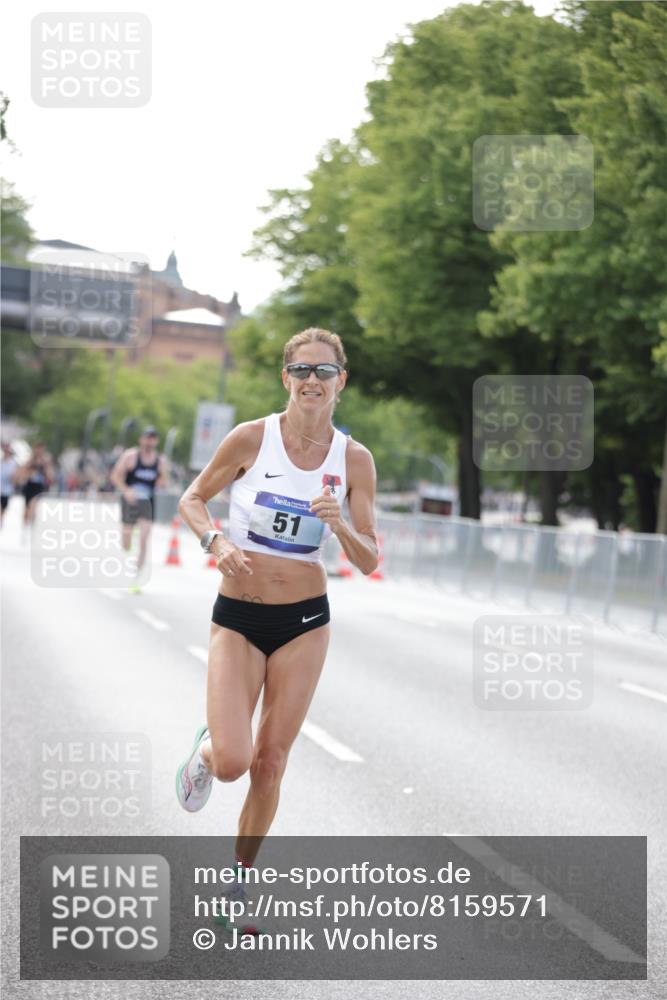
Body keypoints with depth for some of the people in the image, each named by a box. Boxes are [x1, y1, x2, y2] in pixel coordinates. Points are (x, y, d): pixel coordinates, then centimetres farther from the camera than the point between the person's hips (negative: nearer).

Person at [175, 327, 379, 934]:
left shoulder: (354, 460, -3)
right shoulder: (252, 438, -9)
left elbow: (369, 562, 0)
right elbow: (191, 501, 3)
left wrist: (341, 525, -20)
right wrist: (216, 541, -17)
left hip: (305, 621, 2)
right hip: (238, 618, -2)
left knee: (269, 765, 4)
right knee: (232, 761, -16)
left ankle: (237, 881, 24)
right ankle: (206, 749, 22)